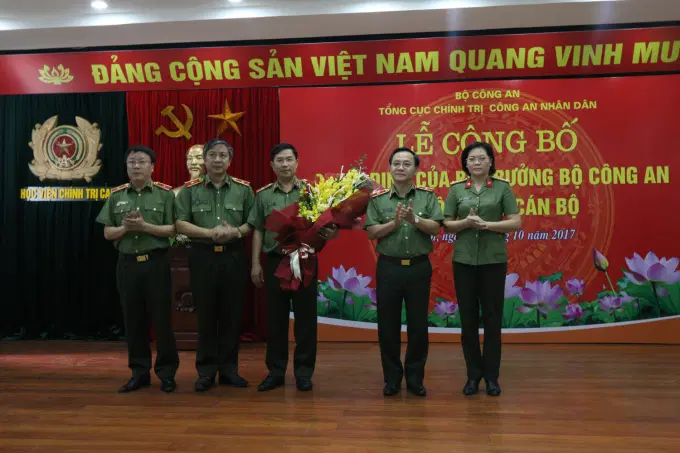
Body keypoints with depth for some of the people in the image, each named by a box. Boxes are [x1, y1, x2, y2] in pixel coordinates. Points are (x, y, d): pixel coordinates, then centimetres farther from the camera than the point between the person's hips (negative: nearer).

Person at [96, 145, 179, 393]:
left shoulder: (165, 194, -1)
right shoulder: (116, 196, 9)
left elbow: (173, 230, -6)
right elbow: (108, 233, 8)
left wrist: (144, 226, -18)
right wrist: (125, 228, -12)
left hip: (156, 262, -3)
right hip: (127, 263, 3)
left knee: (162, 319, 1)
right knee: (133, 320, 9)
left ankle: (167, 373, 13)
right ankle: (139, 372, 20)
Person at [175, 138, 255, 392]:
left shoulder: (243, 189, 6)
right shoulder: (190, 189, 4)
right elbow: (180, 224, -2)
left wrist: (236, 232, -14)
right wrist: (210, 233, -14)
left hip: (234, 257, 1)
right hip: (203, 257, -1)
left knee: (232, 315, 5)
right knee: (205, 315, 4)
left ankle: (229, 369, 17)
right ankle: (206, 371, 14)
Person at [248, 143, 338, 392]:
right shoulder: (263, 194, 7)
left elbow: (323, 226, 2)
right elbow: (258, 231, 8)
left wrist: (330, 233, -21)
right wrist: (256, 263, 4)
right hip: (274, 261, 2)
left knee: (305, 319, 4)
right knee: (275, 319, 7)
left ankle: (303, 372, 16)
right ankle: (275, 371, 19)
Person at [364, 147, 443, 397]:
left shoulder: (427, 196, 2)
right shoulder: (377, 198, 2)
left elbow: (436, 228, -6)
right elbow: (371, 232, -3)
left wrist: (415, 219, -23)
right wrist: (395, 222, -17)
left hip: (419, 267, 0)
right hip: (388, 267, 0)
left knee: (418, 324, 7)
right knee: (388, 325, 6)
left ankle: (415, 378, 22)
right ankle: (392, 378, 21)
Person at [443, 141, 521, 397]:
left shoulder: (502, 188, 0)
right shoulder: (456, 190, 5)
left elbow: (516, 223, -5)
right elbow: (446, 225, 4)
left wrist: (486, 224, -17)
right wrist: (466, 222, -15)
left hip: (494, 260, -1)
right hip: (464, 260, 2)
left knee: (492, 318, 4)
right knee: (468, 318, 6)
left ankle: (491, 376, 17)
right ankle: (473, 374, 19)